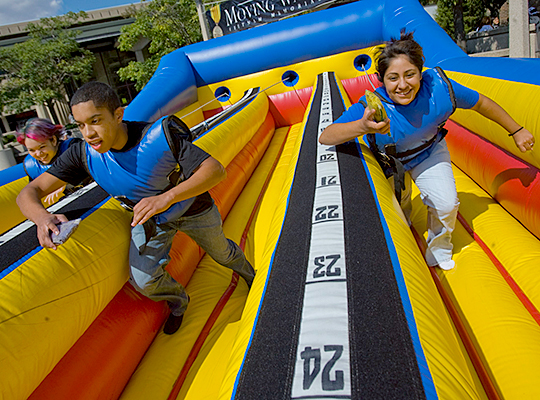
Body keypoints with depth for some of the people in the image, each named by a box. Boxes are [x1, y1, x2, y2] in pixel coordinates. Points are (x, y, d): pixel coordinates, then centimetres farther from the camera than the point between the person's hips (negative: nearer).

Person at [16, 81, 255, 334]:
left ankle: (248, 273, 58)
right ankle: (178, 302, 25)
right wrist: (41, 217, -47)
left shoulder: (158, 136, -35)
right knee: (145, 281, -13)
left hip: (192, 209, -2)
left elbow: (216, 170, -40)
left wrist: (167, 197, -55)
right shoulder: (84, 154, -24)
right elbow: (29, 193, -21)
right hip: (149, 218, 2)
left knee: (222, 253, 19)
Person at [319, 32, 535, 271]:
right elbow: (325, 137, -49)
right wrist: (362, 127, -68)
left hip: (428, 152, 1)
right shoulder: (372, 107, -40)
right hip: (389, 161, -1)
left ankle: (439, 253, 23)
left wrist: (516, 131, -1)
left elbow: (481, 103, -13)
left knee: (446, 206, -10)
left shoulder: (438, 87, -32)